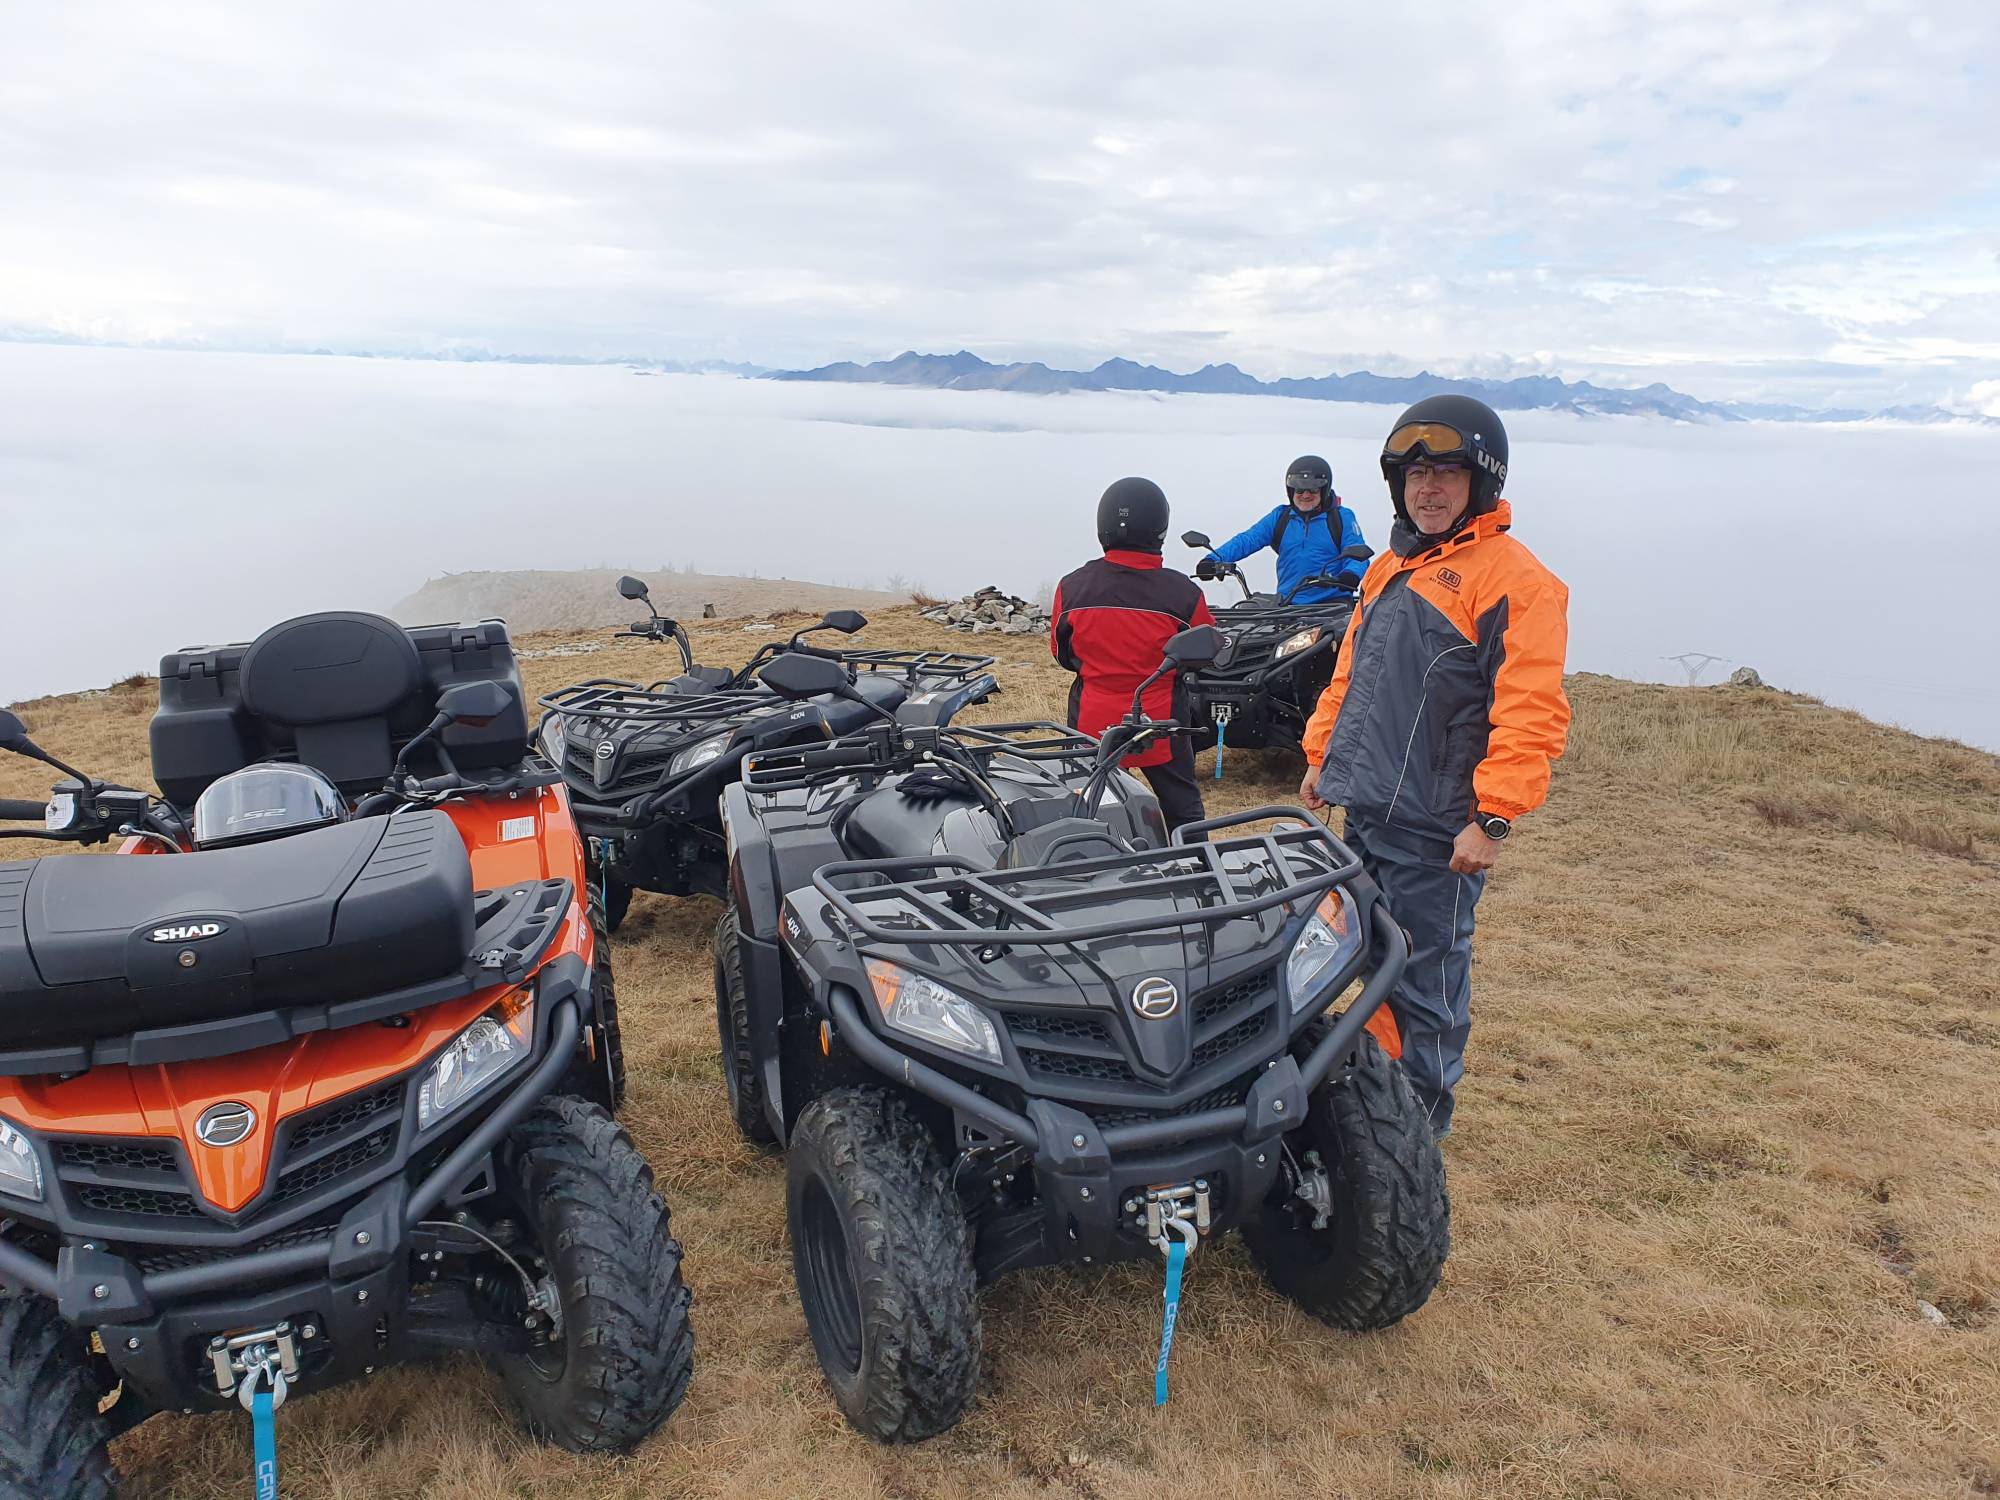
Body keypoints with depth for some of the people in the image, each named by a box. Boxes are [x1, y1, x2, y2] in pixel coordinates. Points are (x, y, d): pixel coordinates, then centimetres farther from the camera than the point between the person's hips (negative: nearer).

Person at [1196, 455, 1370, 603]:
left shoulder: (1342, 517, 7)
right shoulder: (1280, 517, 13)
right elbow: (1247, 540, 3)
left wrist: (1350, 574, -28)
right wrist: (1214, 559, -15)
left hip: (1334, 601, -2)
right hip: (1288, 604, 2)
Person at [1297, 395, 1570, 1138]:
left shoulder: (1514, 580, -11)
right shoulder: (1391, 567, 16)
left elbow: (1530, 713, -18)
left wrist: (1493, 817, -22)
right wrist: (1321, 755, 21)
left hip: (1435, 827, -8)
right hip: (1361, 811, 8)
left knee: (1425, 979, 2)